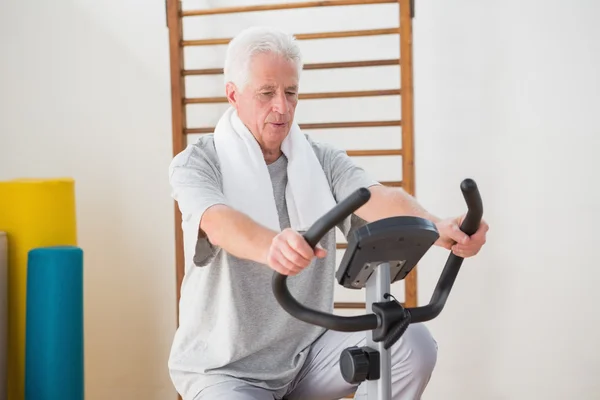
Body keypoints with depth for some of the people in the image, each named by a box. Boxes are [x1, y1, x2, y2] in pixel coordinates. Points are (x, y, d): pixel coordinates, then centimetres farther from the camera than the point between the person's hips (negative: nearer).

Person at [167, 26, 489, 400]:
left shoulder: (322, 159, 1)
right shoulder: (196, 163, -9)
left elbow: (380, 198, -18)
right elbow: (219, 222, -31)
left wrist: (439, 228, -41)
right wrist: (271, 248, -55)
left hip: (309, 352, 4)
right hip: (226, 367, -4)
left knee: (413, 343, -18)